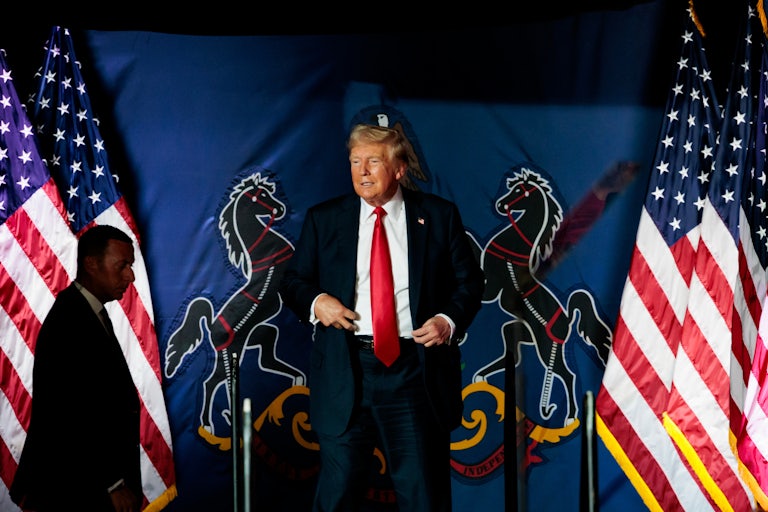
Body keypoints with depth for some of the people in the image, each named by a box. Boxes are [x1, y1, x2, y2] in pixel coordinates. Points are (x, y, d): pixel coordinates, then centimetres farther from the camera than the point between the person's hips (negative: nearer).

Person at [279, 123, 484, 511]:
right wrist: (315, 300, -8)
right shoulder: (323, 218, 9)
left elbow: (469, 281, 9)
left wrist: (449, 320, -9)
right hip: (346, 370, 1)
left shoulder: (439, 215, 7)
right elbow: (293, 281, 14)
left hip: (414, 372, -1)